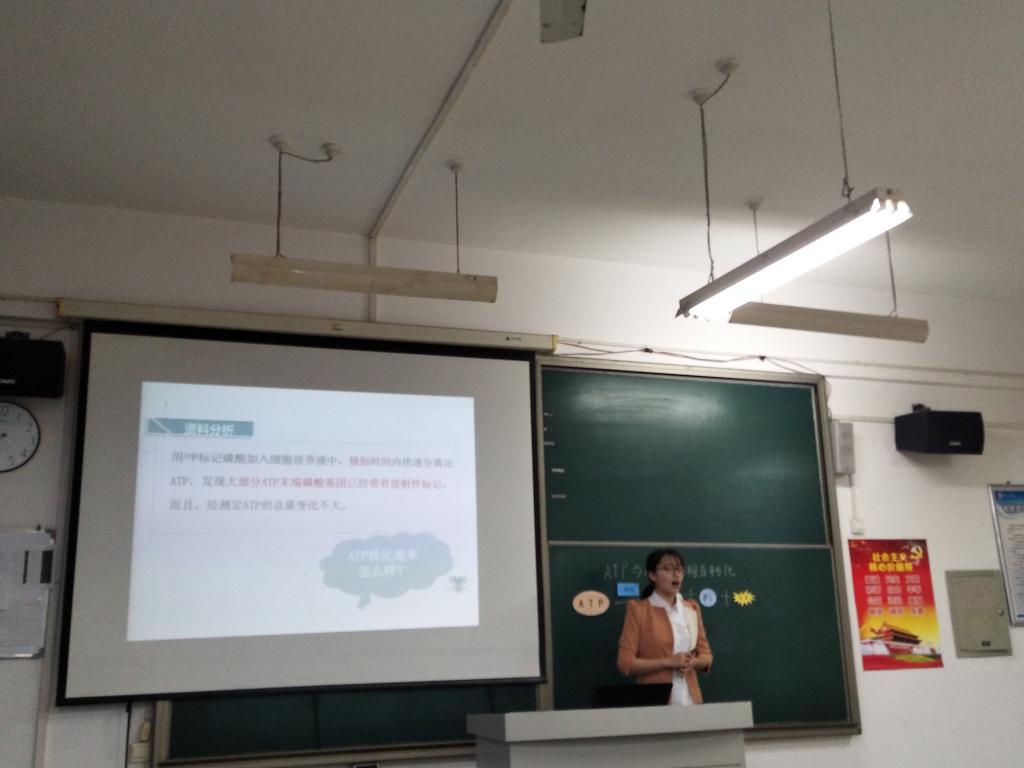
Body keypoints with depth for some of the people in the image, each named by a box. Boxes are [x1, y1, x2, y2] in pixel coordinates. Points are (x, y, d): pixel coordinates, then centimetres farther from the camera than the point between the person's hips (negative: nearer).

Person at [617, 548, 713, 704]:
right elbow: (625, 663, -10)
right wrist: (668, 662, -17)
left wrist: (692, 662, -8)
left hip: (690, 699, 4)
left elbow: (706, 656, 14)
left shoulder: (692, 609, 10)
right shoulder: (638, 609, -6)